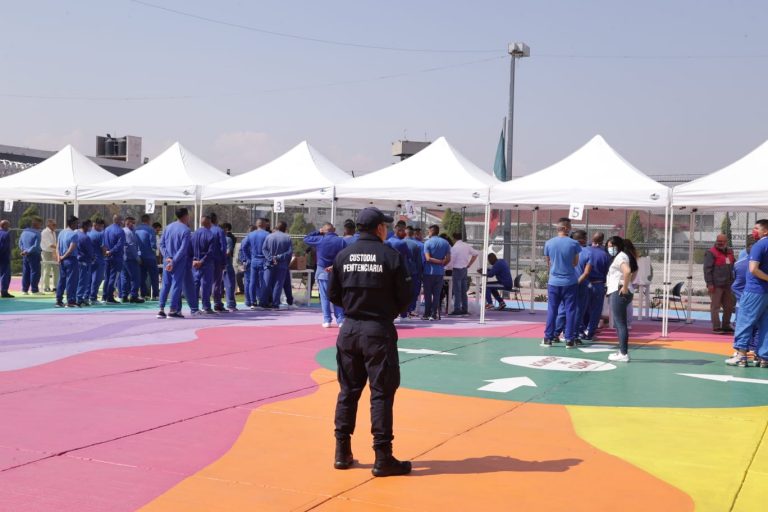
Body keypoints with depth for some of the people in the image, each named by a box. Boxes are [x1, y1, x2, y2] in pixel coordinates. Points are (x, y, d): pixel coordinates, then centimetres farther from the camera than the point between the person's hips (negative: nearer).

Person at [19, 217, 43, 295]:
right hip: (34, 255, -7)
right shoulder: (37, 233, -13)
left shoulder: (24, 232, 9)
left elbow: (20, 244, 14)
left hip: (25, 256, 7)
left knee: (25, 272, 11)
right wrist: (27, 252, -11)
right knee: (35, 272, -1)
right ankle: (34, 290, -1)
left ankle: (25, 290, 14)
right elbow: (36, 246, -18)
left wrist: (24, 250, 7)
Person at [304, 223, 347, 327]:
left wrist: (318, 232, 10)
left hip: (323, 272, -1)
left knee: (325, 297, 4)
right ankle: (340, 320, 3)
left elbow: (306, 239, 8)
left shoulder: (320, 240, -6)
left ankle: (327, 320, 1)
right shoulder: (341, 241, -3)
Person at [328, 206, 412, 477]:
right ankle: (383, 458, 3)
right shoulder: (391, 256, -9)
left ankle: (342, 452, 21)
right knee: (381, 393, 1)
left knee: (348, 390, 14)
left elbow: (333, 295, 5)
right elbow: (405, 297, -5)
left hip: (350, 329, 4)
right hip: (379, 331, -4)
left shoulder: (343, 255, 0)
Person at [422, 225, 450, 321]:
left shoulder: (427, 243, -6)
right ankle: (435, 315, 3)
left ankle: (427, 314, 7)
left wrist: (439, 262, -8)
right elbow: (448, 259, -1)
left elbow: (428, 258, -15)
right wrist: (442, 264, 12)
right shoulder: (445, 243, 5)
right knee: (437, 294, 6)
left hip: (429, 272, -3)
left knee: (428, 294, 5)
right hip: (440, 272, 3)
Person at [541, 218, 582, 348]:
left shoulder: (549, 243, -1)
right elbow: (575, 263, 1)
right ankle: (569, 340, 5)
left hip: (553, 282, 2)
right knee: (570, 311, 4)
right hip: (570, 282, -2)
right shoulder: (574, 244, -8)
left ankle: (548, 338, 9)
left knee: (552, 310, 8)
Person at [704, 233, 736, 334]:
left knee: (729, 306, 12)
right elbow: (707, 269, -12)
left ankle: (726, 326, 22)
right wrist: (709, 283, -18)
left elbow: (734, 266, 25)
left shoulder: (729, 252, 16)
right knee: (715, 306, -3)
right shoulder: (711, 253, -6)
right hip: (716, 285, -8)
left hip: (728, 284, 8)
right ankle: (716, 327, 0)